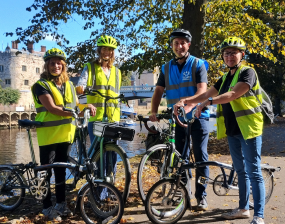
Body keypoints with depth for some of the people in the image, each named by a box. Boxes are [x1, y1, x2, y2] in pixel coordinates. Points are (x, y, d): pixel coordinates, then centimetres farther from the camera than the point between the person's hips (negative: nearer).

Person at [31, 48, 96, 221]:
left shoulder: (69, 85, 13)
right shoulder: (41, 85, -6)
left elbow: (76, 106, 16)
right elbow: (51, 108, -17)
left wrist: (87, 106, -5)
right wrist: (69, 113, -29)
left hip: (65, 134, 5)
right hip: (48, 135, -5)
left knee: (61, 170, 14)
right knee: (46, 172, 3)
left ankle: (61, 203, 26)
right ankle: (47, 207, 14)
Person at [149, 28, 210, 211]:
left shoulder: (198, 64, -3)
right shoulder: (167, 68, 9)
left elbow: (202, 90, -15)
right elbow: (159, 91, 4)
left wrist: (188, 106, -32)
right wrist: (154, 112, -11)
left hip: (198, 116, -4)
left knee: (200, 156, -3)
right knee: (181, 156, 10)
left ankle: (201, 196, 6)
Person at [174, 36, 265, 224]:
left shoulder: (248, 72, -8)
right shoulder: (225, 78, 16)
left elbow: (233, 94, -24)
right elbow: (206, 95, 9)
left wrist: (209, 102, -34)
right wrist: (185, 101, -6)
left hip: (248, 129, -8)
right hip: (232, 130, 8)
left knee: (253, 172, -6)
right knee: (240, 171, 16)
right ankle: (244, 208, 28)